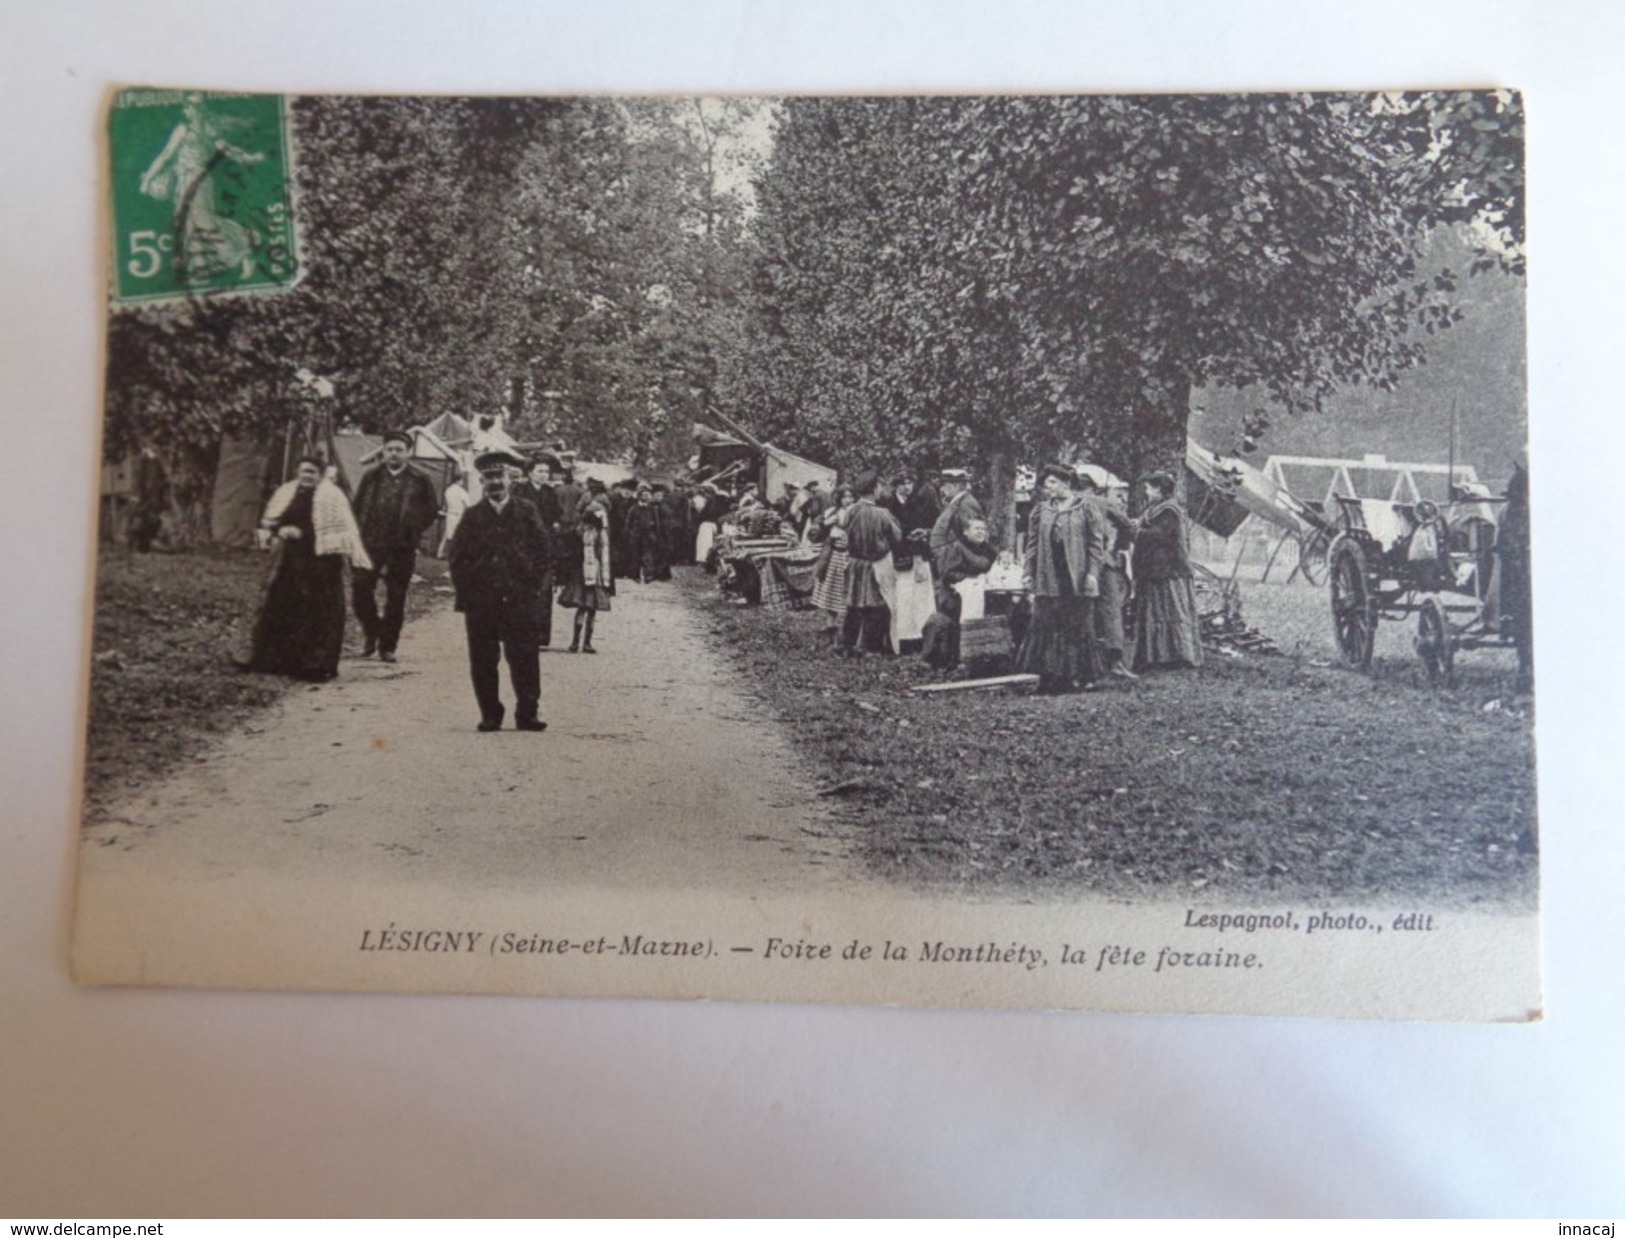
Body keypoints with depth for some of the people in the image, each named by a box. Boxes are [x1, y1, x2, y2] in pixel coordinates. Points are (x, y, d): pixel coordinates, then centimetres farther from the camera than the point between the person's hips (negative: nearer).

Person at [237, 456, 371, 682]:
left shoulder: (332, 496, -4)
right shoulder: (286, 493, 10)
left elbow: (345, 528, -11)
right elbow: (268, 523, 15)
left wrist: (354, 555, -22)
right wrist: (280, 531, -7)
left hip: (320, 563, -5)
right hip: (288, 561, 5)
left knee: (320, 614, -3)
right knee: (276, 609, 8)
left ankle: (317, 664, 5)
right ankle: (268, 658, 18)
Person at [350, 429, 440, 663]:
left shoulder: (420, 479, -1)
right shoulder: (371, 476, 8)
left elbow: (433, 510, 6)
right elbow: (358, 505, 17)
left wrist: (414, 530, 1)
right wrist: (362, 530, 7)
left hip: (402, 548, -2)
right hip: (371, 543, 2)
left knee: (396, 599, 2)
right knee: (360, 592, -4)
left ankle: (387, 646, 12)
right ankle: (372, 635, 18)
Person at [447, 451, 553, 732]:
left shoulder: (527, 513, 8)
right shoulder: (472, 516, 10)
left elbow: (544, 550, 5)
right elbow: (458, 557, 8)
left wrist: (531, 584, -2)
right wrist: (465, 593, 0)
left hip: (520, 600, -1)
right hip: (480, 601, 1)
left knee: (525, 659, -3)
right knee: (483, 661, 2)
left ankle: (527, 714, 4)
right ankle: (490, 715, 10)